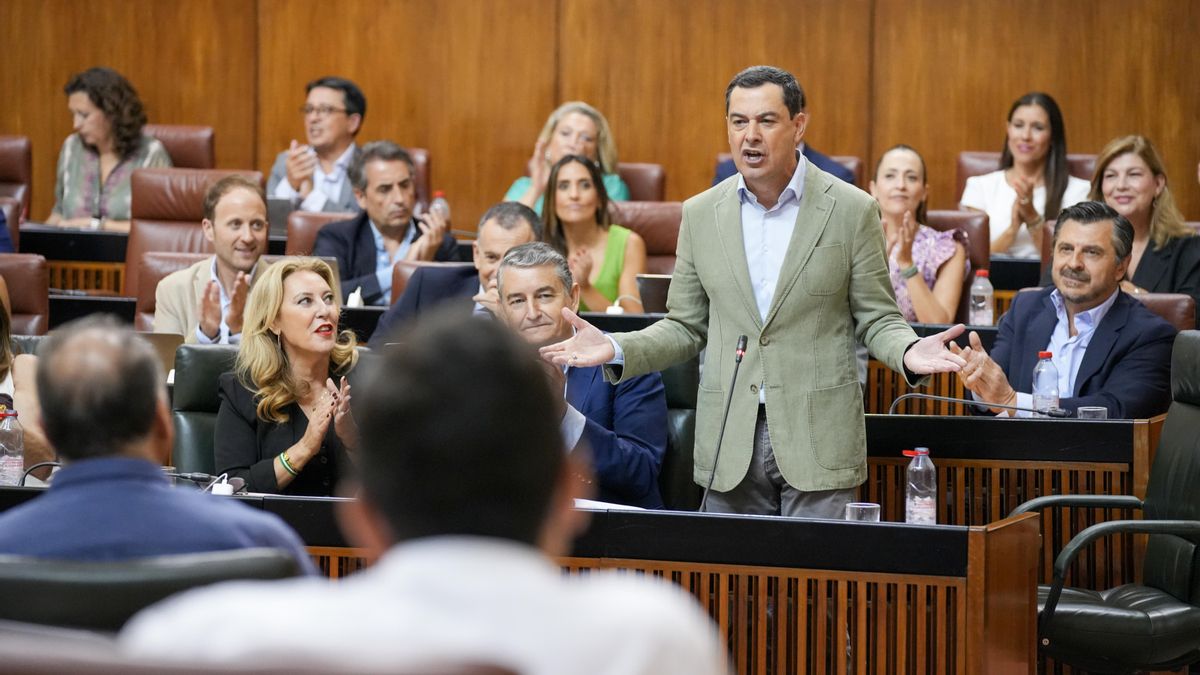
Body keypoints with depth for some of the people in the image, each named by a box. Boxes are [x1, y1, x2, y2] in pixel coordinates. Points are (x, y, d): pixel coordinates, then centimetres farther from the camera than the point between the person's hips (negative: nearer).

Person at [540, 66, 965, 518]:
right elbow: (686, 328, 11)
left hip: (818, 442, -3)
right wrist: (617, 349, -6)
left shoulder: (851, 210, -2)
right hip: (730, 444, 3)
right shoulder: (701, 214, 7)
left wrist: (909, 353, -20)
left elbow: (877, 320, 2)